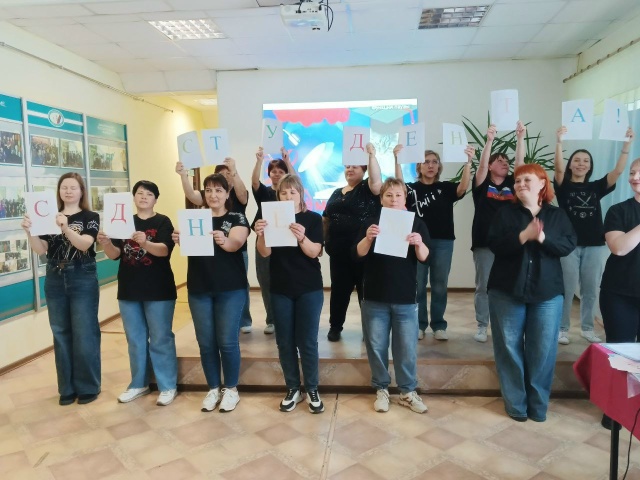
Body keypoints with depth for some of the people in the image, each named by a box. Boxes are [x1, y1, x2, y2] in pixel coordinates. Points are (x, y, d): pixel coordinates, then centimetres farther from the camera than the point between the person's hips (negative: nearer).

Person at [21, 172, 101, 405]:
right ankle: (67, 387, 22)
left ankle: (88, 387, 12)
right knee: (61, 334, 10)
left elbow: (84, 244, -17)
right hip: (55, 281, 4)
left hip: (83, 280, -4)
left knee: (84, 334, -1)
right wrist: (29, 231, -17)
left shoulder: (90, 217, -2)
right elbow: (41, 249, 0)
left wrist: (66, 228, -33)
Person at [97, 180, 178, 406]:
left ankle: (168, 386, 14)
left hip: (158, 291, -4)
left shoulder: (162, 222, -4)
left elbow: (164, 250, -19)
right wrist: (106, 243, -21)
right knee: (135, 339, 14)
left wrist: (144, 243, -39)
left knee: (160, 339, 2)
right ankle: (139, 384, 29)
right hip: (128, 290, 4)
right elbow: (115, 254, 1)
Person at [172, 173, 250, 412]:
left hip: (230, 289, -3)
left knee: (227, 341, 1)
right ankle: (213, 389, 25)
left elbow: (235, 243, -19)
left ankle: (231, 389, 19)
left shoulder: (237, 218, -1)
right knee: (206, 342, 8)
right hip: (199, 289, 3)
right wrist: (180, 240, -26)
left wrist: (223, 241, -42)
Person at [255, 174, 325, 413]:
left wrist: (301, 237, -33)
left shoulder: (313, 219, -2)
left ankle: (312, 390, 17)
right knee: (285, 341, 7)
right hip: (280, 289, 2)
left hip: (309, 289, -2)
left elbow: (314, 252, -12)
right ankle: (293, 389, 22)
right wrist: (260, 235, -28)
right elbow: (265, 253, -7)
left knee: (307, 341, 1)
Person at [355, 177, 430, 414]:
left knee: (407, 348, 7)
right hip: (374, 298, 0)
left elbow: (424, 258, -6)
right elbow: (358, 254, -8)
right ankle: (381, 389, 25)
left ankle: (408, 392, 24)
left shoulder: (416, 223, 2)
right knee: (376, 346, 8)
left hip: (405, 299, 0)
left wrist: (419, 244, -27)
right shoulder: (371, 223, 2)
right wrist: (368, 238, -28)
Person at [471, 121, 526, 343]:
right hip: (484, 243, -2)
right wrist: (489, 140, -25)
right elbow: (481, 164, -14)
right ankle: (482, 326, 15)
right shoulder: (482, 183, 2)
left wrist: (520, 138, -15)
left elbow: (520, 162, -3)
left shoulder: (512, 183, 10)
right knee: (483, 286, 4)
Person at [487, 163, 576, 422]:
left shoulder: (557, 215, 7)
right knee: (510, 347, 3)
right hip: (507, 291, -1)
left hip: (547, 292, 1)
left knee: (543, 350, 4)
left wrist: (543, 238, -21)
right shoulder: (505, 213, 2)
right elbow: (494, 244, -11)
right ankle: (515, 404, 17)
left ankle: (538, 405, 20)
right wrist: (523, 235, -24)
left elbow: (569, 245, -5)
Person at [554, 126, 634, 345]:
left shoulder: (596, 187, 10)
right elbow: (559, 169, -17)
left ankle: (587, 328, 23)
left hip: (594, 245, 3)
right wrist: (559, 141, -29)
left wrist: (626, 144, -11)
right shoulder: (563, 186, 1)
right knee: (567, 289, 0)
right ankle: (562, 329, 11)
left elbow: (618, 170, -1)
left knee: (591, 290, 10)